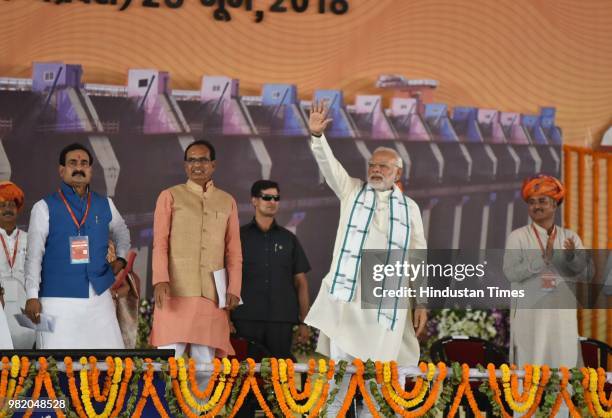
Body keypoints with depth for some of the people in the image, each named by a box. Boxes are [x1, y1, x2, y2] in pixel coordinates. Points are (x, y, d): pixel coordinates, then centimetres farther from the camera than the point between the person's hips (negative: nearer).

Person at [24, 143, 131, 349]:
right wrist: (32, 296, -8)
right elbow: (33, 255, -1)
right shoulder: (45, 208, 2)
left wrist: (121, 259, 16)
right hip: (58, 299, -3)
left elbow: (122, 233, 33)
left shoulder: (105, 205, 13)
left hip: (99, 298, 4)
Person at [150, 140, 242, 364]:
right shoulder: (170, 196, 6)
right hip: (176, 290, -3)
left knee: (205, 358, 3)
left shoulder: (227, 202, 14)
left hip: (212, 293, 3)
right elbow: (160, 243, 0)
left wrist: (234, 289, 2)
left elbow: (234, 252, 12)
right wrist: (160, 280, -14)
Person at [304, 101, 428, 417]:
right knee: (340, 363, -4)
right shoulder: (352, 191, 12)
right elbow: (328, 164, -4)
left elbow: (418, 257, 10)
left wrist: (422, 302, 5)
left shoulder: (409, 208, 12)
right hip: (348, 293, -1)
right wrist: (317, 136, -22)